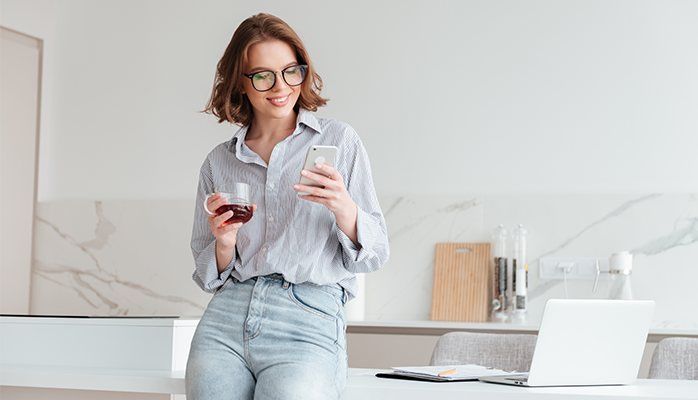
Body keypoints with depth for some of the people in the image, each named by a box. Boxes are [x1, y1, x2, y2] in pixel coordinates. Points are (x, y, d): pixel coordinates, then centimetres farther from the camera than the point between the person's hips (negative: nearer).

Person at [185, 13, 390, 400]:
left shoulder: (339, 141, 7)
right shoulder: (219, 163, 15)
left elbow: (373, 256, 4)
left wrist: (343, 208, -14)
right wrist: (224, 244, -3)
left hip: (309, 322, -2)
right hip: (227, 315, 3)